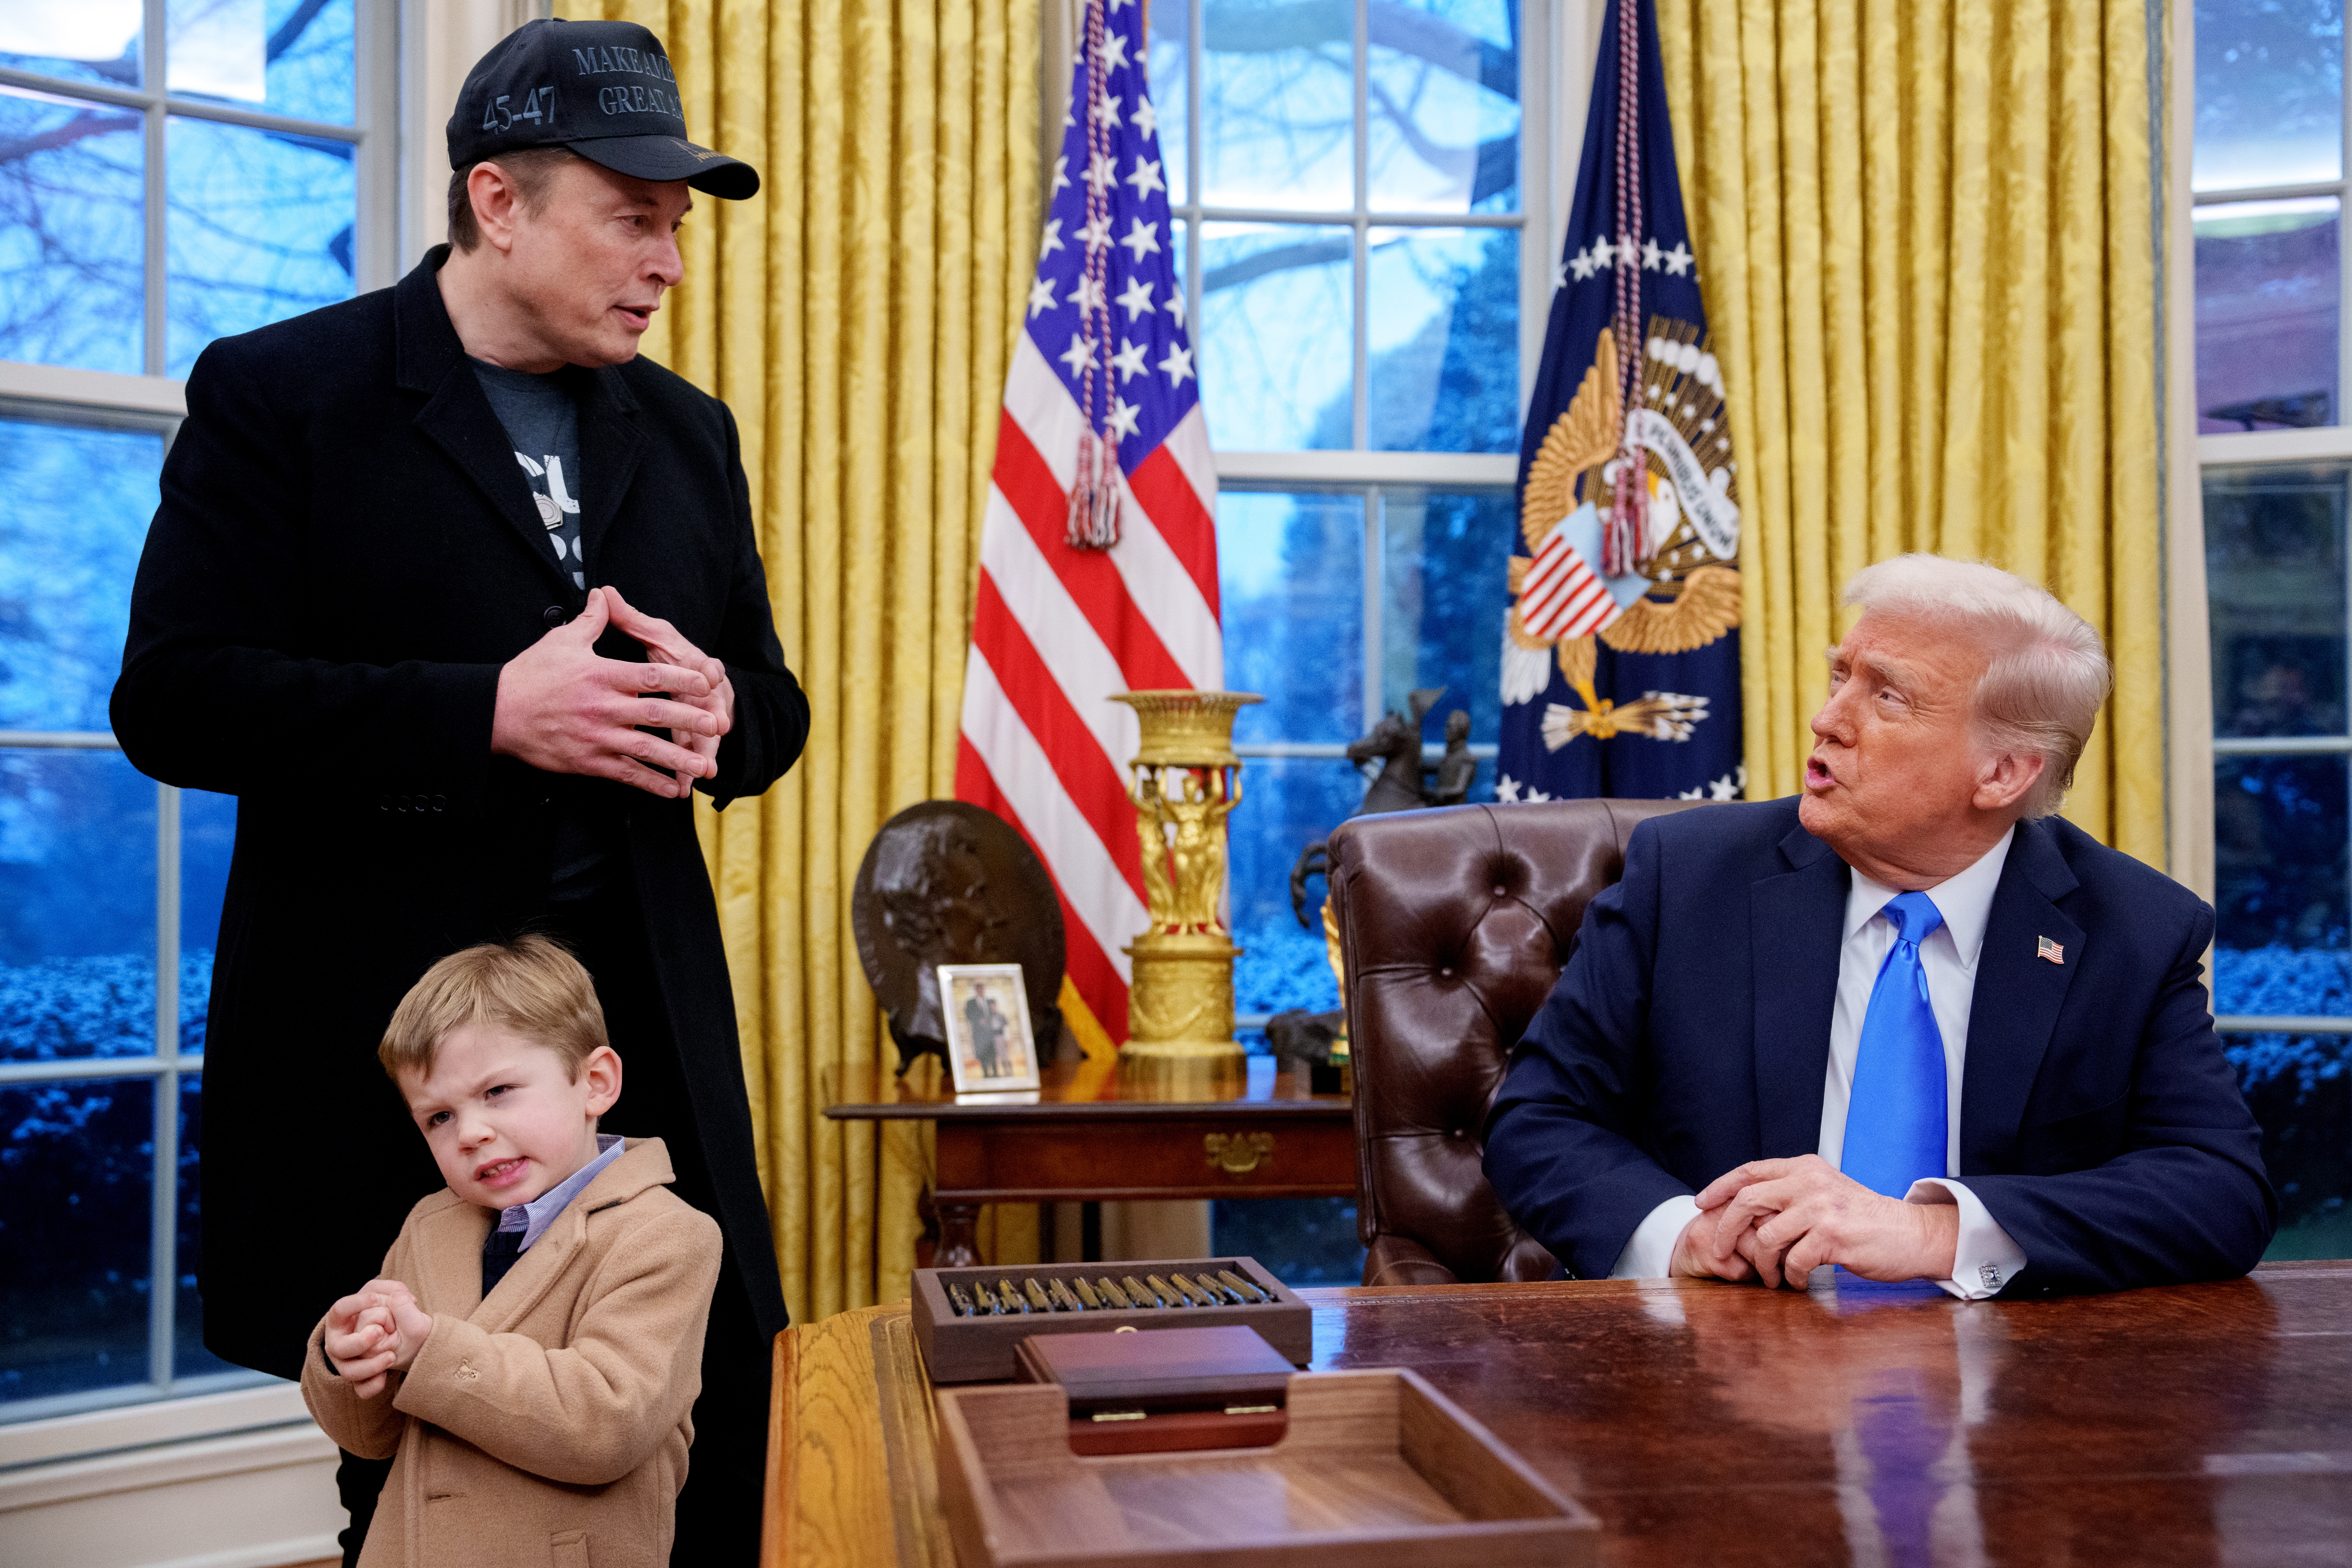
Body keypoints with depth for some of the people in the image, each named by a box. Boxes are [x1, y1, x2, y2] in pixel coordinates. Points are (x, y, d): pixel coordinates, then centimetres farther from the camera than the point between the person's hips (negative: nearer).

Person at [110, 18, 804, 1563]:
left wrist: (719, 711, -8)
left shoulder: (688, 432, 14)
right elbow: (173, 698, -11)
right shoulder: (280, 392, -2)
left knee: (711, 1412, 3)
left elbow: (771, 705, 18)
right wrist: (491, 712, -20)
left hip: (648, 1029, 5)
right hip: (392, 1035, -4)